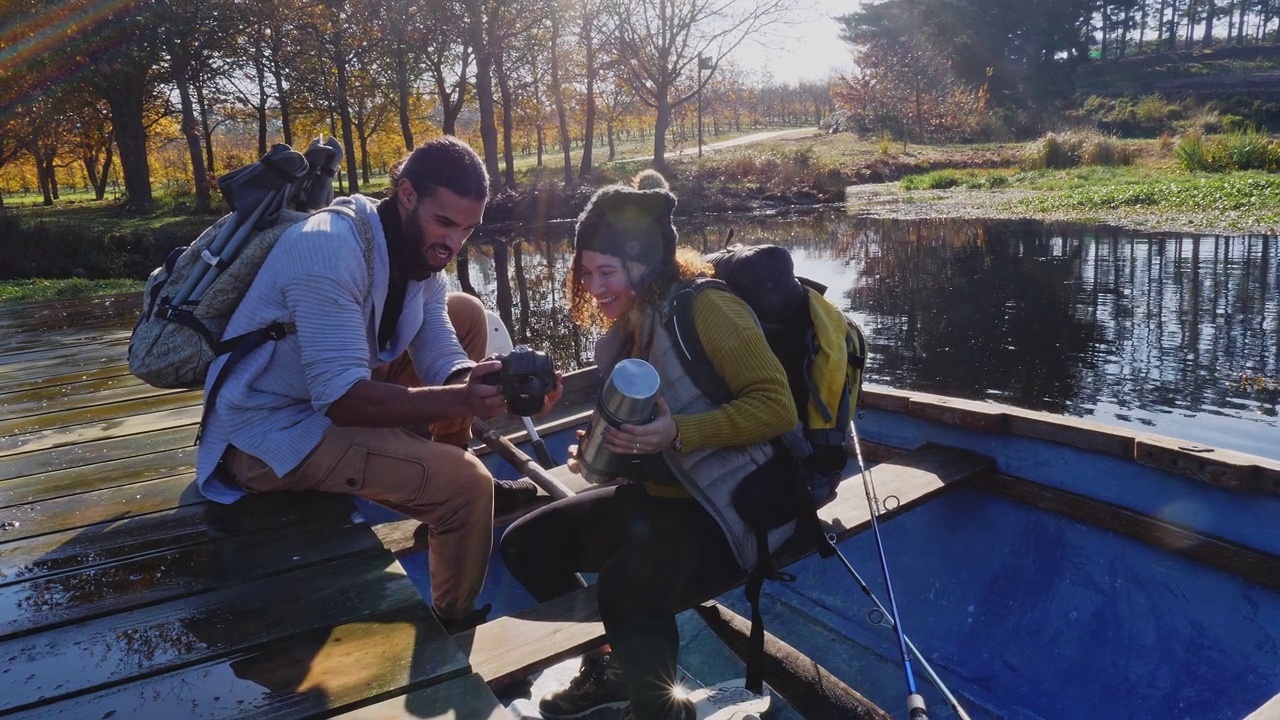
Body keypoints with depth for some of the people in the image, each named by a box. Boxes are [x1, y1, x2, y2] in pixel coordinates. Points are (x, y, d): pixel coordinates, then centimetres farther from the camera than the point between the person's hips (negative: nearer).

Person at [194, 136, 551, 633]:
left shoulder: (422, 251, -2)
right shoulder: (331, 251, -29)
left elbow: (441, 362, -6)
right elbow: (342, 399, -33)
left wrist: (497, 384, -27)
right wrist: (459, 400, -42)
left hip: (332, 389, 9)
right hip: (271, 432, -9)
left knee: (466, 315, 6)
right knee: (467, 485, -22)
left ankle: (449, 468, 16)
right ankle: (454, 624, 6)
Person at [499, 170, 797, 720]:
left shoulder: (705, 309, -17)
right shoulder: (627, 332, 8)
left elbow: (777, 406, -21)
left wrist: (677, 433, -31)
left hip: (734, 505, -9)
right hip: (661, 495, 9)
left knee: (629, 585, -33)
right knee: (525, 545, 5)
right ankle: (612, 665, 20)